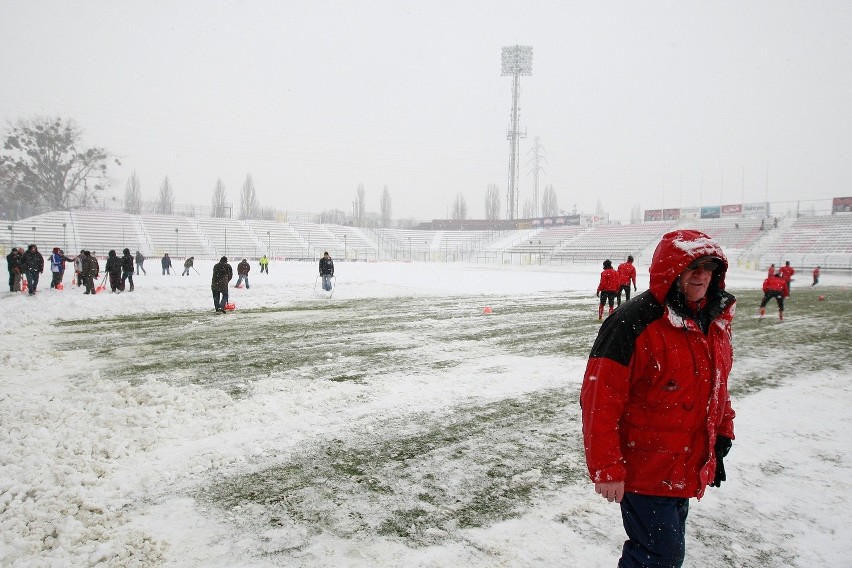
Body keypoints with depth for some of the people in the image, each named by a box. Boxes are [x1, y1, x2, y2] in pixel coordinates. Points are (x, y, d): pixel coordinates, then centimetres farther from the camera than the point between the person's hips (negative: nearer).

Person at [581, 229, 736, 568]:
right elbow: (600, 401, -24)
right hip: (644, 473, -8)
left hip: (687, 471, 8)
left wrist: (722, 435, 18)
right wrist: (606, 470, -22)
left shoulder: (715, 321, 3)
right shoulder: (635, 324, -24)